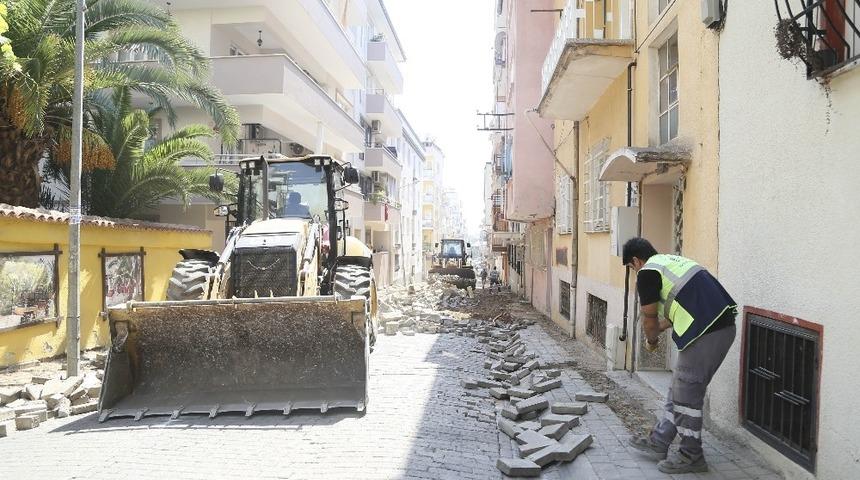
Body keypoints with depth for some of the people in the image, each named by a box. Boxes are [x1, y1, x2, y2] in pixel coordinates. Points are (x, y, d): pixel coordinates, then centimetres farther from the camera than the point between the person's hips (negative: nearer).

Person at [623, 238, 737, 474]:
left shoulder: (647, 273, -6)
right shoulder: (672, 262, 21)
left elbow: (649, 319, 2)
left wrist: (651, 341, 20)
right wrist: (657, 330, 36)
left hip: (705, 334, -9)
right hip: (724, 326, 9)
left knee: (687, 395, 5)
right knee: (680, 389, 17)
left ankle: (692, 457, 18)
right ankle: (659, 441, 29)